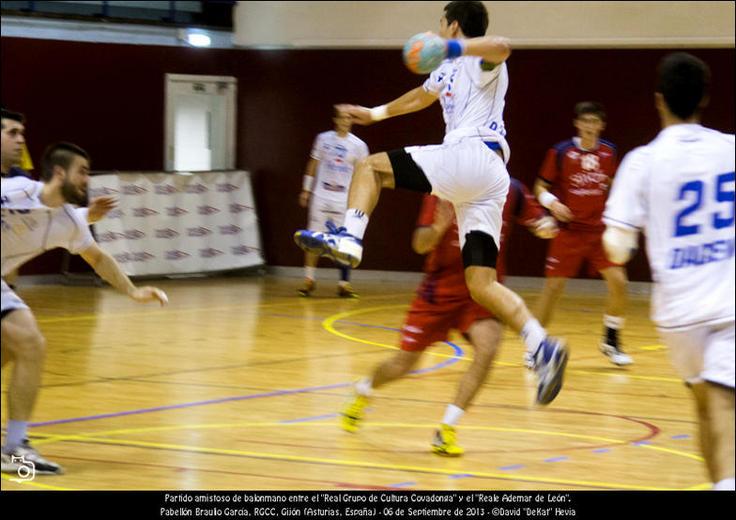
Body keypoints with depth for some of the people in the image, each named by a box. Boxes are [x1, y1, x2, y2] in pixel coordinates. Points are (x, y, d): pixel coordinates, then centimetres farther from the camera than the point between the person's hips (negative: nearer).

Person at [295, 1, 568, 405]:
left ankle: (349, 238, -21)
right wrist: (376, 114, 63)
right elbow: (420, 97, 52)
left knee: (370, 167, 0)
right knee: (481, 285, -3)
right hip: (487, 179, 9)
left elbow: (501, 46, -22)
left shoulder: (481, 60, 4)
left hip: (470, 156, -9)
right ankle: (542, 348, -17)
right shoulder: (449, 71, 31)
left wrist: (451, 47, -31)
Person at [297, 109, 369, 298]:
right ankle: (309, 280, 10)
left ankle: (344, 283, 0)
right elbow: (313, 164, 11)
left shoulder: (358, 146, 0)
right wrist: (306, 190, 9)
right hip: (321, 196, 1)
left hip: (344, 199, -1)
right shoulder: (323, 139, 4)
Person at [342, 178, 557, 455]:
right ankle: (362, 392, 43)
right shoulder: (444, 191, -15)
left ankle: (446, 431, -18)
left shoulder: (511, 190, -9)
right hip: (440, 289, -1)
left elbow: (539, 220, 1)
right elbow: (420, 245, -17)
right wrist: (438, 228, -39)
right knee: (404, 362, 8)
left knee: (487, 347, -27)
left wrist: (546, 226, -24)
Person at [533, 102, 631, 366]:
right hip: (569, 230, -3)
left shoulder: (608, 152, 3)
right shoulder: (561, 152, -7)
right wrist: (552, 203, -20)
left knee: (618, 281, -9)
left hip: (600, 230, 3)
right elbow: (541, 187, -1)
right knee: (553, 286, -5)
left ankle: (611, 341, 9)